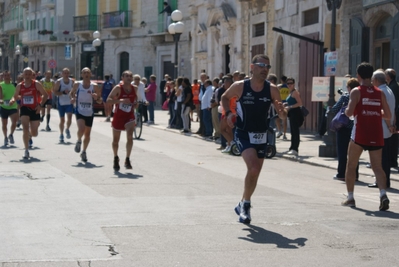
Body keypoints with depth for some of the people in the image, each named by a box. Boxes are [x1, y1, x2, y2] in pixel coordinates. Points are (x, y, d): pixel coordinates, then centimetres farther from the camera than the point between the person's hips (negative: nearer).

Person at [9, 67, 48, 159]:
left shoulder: (36, 84, -5)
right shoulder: (19, 86, 4)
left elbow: (45, 95, -3)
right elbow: (15, 96, 16)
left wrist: (41, 105, -15)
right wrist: (13, 100, -8)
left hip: (34, 110, -1)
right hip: (24, 109, 1)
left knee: (34, 133, 6)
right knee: (25, 129, -17)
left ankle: (30, 136, 46)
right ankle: (26, 151, -8)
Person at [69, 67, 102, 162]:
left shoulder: (94, 86, -5)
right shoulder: (77, 85, -3)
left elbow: (100, 101, 1)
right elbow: (71, 93, 14)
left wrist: (97, 98, -21)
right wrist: (72, 98, -9)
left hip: (90, 113, 1)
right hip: (79, 112, -1)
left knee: (87, 133, 9)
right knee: (81, 129, -24)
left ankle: (84, 152, 30)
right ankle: (79, 141, 10)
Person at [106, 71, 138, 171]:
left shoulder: (134, 88, 0)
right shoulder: (118, 88, -13)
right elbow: (108, 100, -20)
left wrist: (136, 104, -1)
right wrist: (120, 100, -34)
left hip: (130, 116, 2)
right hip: (118, 116, -2)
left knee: (130, 137, -21)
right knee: (116, 140, 12)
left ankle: (127, 160, -12)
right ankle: (116, 158, 37)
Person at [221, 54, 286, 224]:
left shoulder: (272, 89, -6)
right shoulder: (240, 87, -11)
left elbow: (282, 114, -2)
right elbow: (224, 97, 8)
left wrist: (281, 110, -26)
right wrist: (228, 113, -9)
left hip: (261, 136, 4)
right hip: (243, 135, -4)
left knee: (255, 173, 12)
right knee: (253, 168, -23)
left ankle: (243, 205, 34)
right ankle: (246, 204, -3)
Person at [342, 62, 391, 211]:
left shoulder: (356, 91, -4)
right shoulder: (380, 93, 9)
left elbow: (349, 112, -14)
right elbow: (388, 115, 10)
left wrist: (346, 110, 8)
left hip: (360, 134, -3)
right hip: (376, 135, 3)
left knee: (351, 165, 13)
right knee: (377, 167, 4)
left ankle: (350, 198, 15)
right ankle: (383, 194, -19)